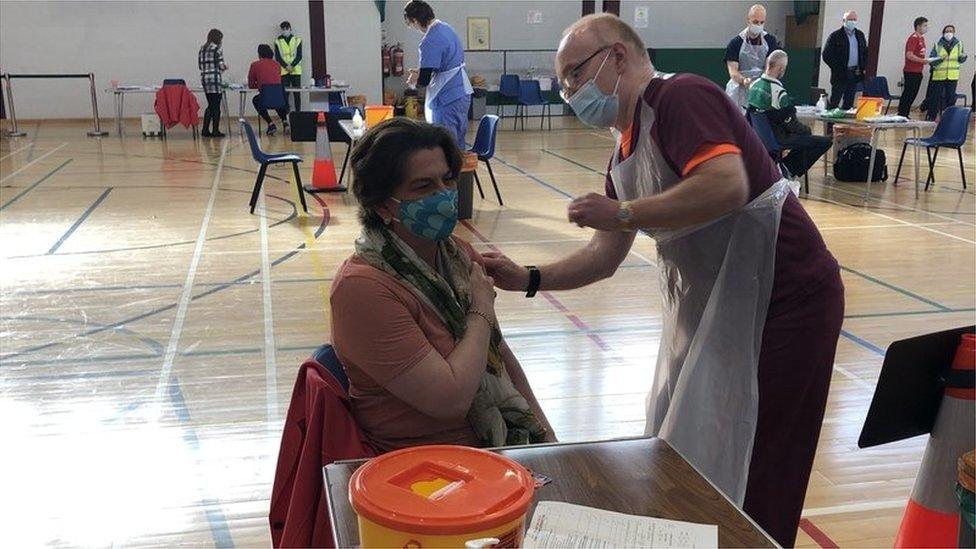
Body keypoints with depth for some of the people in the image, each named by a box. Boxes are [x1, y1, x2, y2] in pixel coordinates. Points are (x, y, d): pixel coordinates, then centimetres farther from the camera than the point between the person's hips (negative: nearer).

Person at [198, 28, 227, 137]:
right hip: (215, 79, -7)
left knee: (210, 105, 14)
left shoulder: (202, 49, 13)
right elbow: (221, 66, -11)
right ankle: (215, 130, 0)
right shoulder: (217, 49, -7)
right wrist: (225, 67, 10)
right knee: (216, 106, -1)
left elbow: (200, 65, 14)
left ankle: (205, 130, 12)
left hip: (204, 78, 7)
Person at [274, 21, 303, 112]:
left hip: (295, 70, 0)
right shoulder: (278, 41, 8)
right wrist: (286, 66, -12)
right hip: (283, 71, 0)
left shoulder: (297, 40, 7)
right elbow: (277, 57, 2)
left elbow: (299, 56, 0)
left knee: (297, 93, -1)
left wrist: (292, 66, -13)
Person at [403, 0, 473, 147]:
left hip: (447, 100, -9)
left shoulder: (430, 42, -19)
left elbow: (424, 81, -17)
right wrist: (421, 71, 15)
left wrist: (412, 80, 4)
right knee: (458, 144, 15)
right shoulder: (447, 28, 8)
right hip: (463, 94, 9)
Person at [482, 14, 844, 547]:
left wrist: (622, 214, -23)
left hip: (782, 301, -9)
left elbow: (727, 184, -32)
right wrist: (528, 279, 3)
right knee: (680, 453, 19)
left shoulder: (680, 96, -15)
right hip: (710, 310, 10)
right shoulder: (624, 156, 11)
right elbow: (605, 256, 15)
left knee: (749, 472, 2)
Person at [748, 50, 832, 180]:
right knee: (825, 142, -6)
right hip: (777, 139, -9)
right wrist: (807, 129, 3)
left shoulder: (755, 85, -1)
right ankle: (790, 172, 3)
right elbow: (791, 124, -19)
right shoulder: (779, 92, -25)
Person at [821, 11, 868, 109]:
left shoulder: (860, 35, 14)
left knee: (849, 102, 6)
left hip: (854, 74, 5)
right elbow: (826, 55, -6)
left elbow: (865, 52, 22)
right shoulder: (835, 36, -3)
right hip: (840, 74, -5)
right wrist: (837, 68, -12)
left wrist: (862, 67, 8)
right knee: (834, 101, -5)